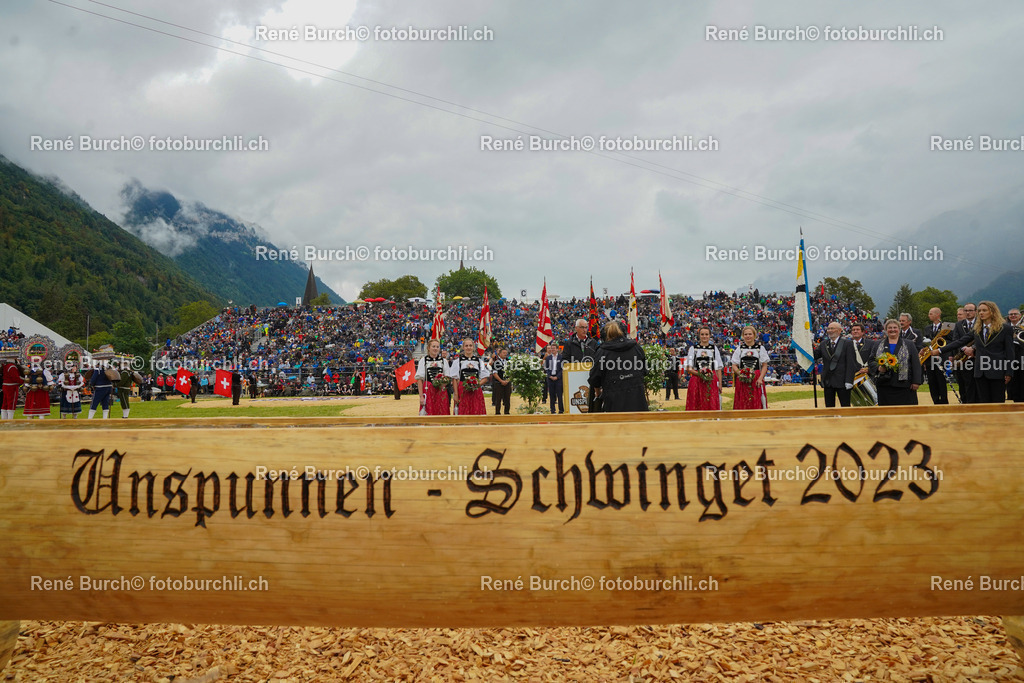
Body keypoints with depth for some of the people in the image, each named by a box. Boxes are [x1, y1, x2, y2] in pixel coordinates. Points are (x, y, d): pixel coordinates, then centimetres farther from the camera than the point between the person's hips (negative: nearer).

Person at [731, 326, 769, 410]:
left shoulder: (760, 348, 9)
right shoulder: (739, 349, 12)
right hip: (742, 380, 1)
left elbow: (764, 365, 5)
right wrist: (740, 373, -12)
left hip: (756, 380, -1)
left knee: (757, 404, -5)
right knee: (742, 404, -3)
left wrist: (760, 378, -9)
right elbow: (734, 366, 8)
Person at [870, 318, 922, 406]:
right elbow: (871, 361, 11)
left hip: (904, 385, -1)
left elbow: (916, 364, 3)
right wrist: (878, 368, -10)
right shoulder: (878, 344, 14)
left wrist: (916, 382, -5)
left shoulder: (909, 344, 9)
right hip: (884, 384, 1)